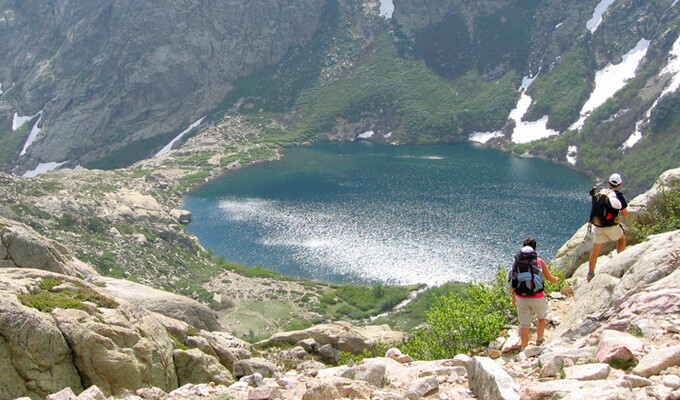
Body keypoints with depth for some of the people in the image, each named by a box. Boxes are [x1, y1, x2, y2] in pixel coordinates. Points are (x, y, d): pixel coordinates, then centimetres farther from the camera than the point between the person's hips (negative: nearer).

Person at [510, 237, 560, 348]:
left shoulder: (517, 261, 2)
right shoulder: (539, 261, -3)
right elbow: (551, 279, 8)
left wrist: (513, 296, 19)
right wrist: (556, 279, 32)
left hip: (521, 299, 1)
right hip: (537, 298, -1)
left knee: (524, 326, 10)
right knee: (541, 317, 28)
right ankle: (539, 340, 39)